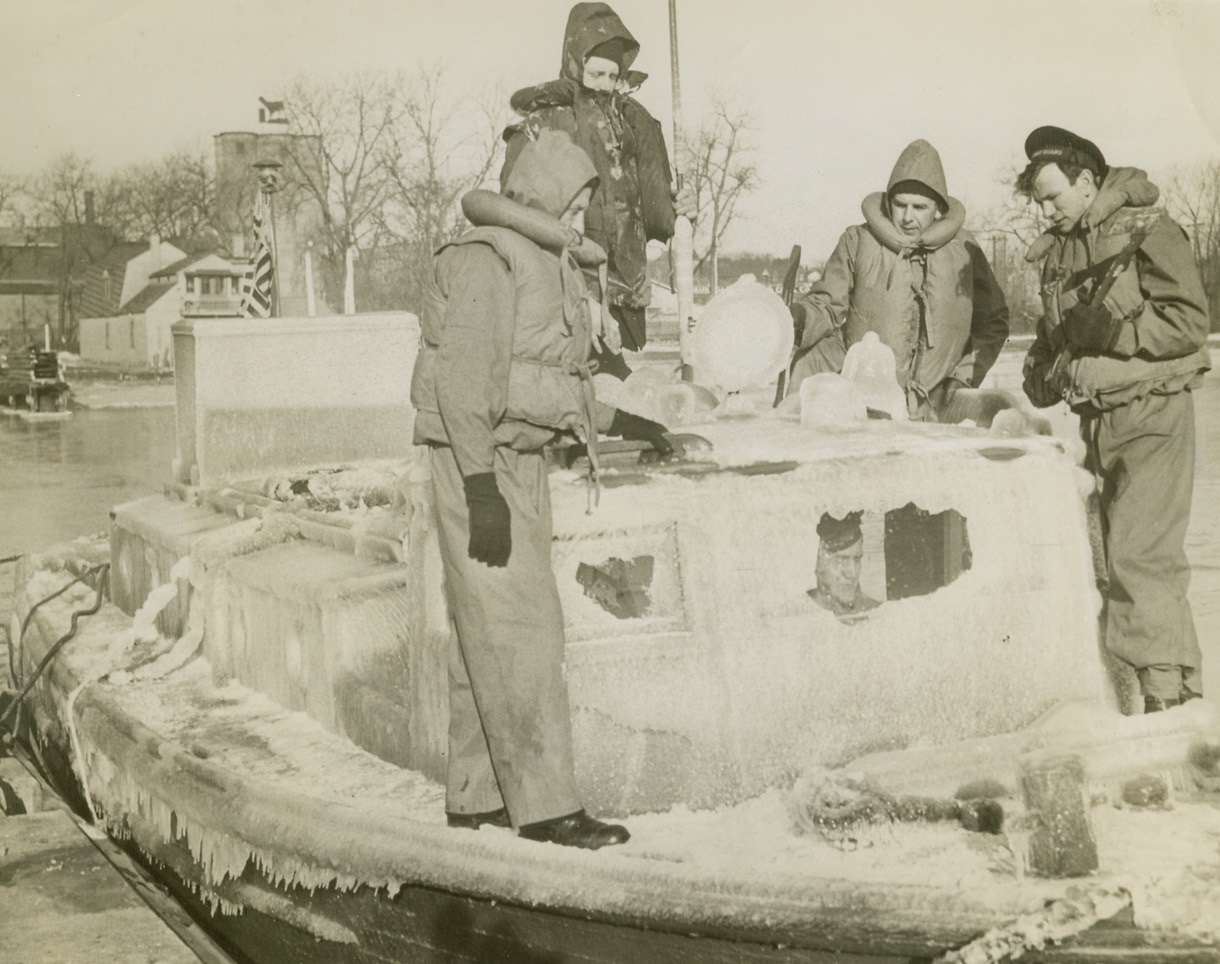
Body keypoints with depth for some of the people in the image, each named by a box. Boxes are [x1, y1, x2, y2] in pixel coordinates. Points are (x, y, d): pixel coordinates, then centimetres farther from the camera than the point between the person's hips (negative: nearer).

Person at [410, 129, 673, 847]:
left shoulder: (549, 264, 19)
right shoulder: (486, 259, -11)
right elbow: (465, 382, -19)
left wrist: (626, 425, 24)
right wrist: (482, 490, -24)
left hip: (525, 460, 9)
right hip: (482, 463, -9)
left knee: (487, 636, 11)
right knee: (519, 631, -9)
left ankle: (478, 794, 18)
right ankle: (545, 803, -5)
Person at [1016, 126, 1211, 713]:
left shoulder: (1146, 230, -9)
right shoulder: (1057, 251, 12)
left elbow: (1189, 322, -16)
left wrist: (1108, 331, -19)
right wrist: (1044, 364, 6)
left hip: (1153, 415, -8)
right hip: (1097, 419, 8)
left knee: (1139, 554, -14)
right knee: (1121, 557, 8)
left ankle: (1169, 694, -9)